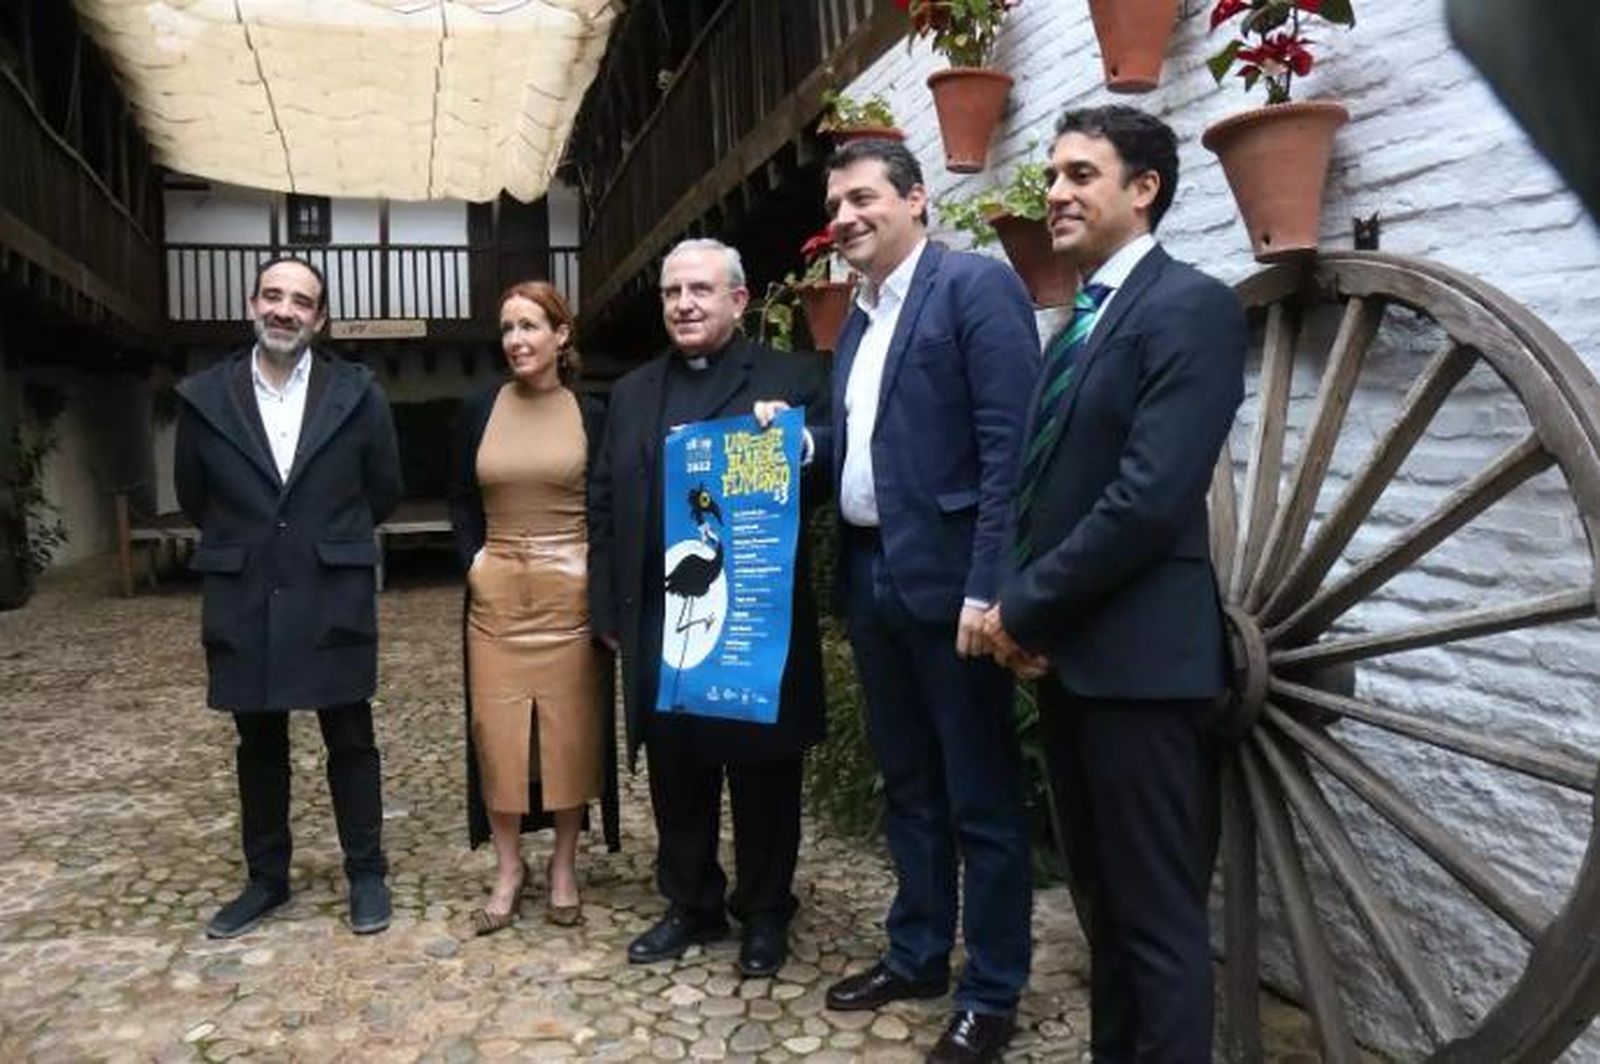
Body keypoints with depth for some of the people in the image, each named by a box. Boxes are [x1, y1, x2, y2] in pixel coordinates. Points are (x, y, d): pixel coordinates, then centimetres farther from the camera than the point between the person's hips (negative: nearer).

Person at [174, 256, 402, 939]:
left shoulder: (357, 394, -3)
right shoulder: (203, 396, 1)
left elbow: (384, 491, 7)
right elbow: (194, 498, 12)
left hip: (333, 599, -2)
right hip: (243, 602, 2)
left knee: (350, 741, 8)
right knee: (258, 745, 13)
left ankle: (366, 873, 22)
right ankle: (266, 877, 29)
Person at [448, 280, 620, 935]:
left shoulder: (590, 415, 1)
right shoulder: (478, 411, 5)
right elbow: (461, 500, 12)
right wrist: (472, 561, -3)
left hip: (571, 591, -1)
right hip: (498, 593, 2)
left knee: (571, 729, 5)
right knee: (497, 731, 3)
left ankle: (564, 866, 20)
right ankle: (507, 869, 18)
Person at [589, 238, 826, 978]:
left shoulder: (792, 378, -1)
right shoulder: (633, 393, 13)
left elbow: (819, 483, -6)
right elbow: (607, 507, 11)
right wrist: (610, 609, 6)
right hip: (659, 620, 4)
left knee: (762, 772, 10)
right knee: (675, 772, 14)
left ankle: (764, 914, 28)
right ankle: (691, 905, 33)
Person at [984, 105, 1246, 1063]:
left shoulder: (1190, 305, -11)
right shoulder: (1083, 319, 16)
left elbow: (1152, 497, -22)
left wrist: (1026, 604, -14)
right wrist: (1027, 610, 0)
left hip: (1137, 654, -9)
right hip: (1070, 650, 9)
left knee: (1159, 914, 3)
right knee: (1102, 901, 20)